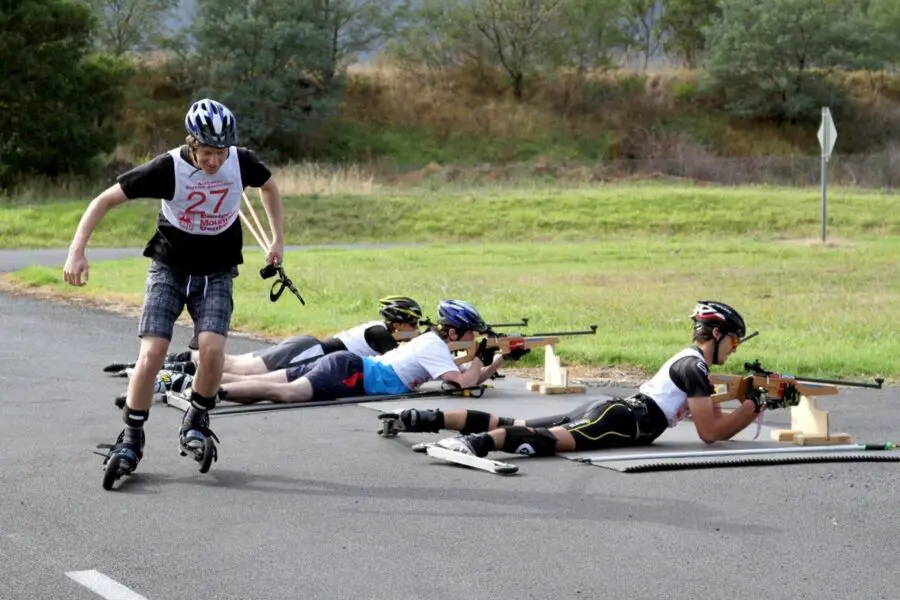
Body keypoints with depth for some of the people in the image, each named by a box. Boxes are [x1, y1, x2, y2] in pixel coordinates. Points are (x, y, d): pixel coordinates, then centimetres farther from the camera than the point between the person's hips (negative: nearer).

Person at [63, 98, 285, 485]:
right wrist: (77, 251, -25)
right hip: (169, 268, -1)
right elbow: (104, 200, -17)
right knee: (151, 354, -15)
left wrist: (278, 240, 13)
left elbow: (269, 186, 12)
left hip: (217, 273, 1)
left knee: (212, 347, -22)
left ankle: (196, 419, 3)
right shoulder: (168, 168, -21)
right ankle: (131, 438, 2)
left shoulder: (242, 162, -13)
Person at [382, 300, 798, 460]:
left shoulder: (692, 363, 26)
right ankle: (478, 442, -55)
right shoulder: (693, 367, -4)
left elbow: (718, 424, 29)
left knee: (514, 425, 2)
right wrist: (754, 405, 0)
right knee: (551, 440, -34)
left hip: (605, 413, 9)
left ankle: (419, 420, -3)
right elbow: (710, 433, -8)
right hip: (614, 419, -9)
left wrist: (753, 404, 21)